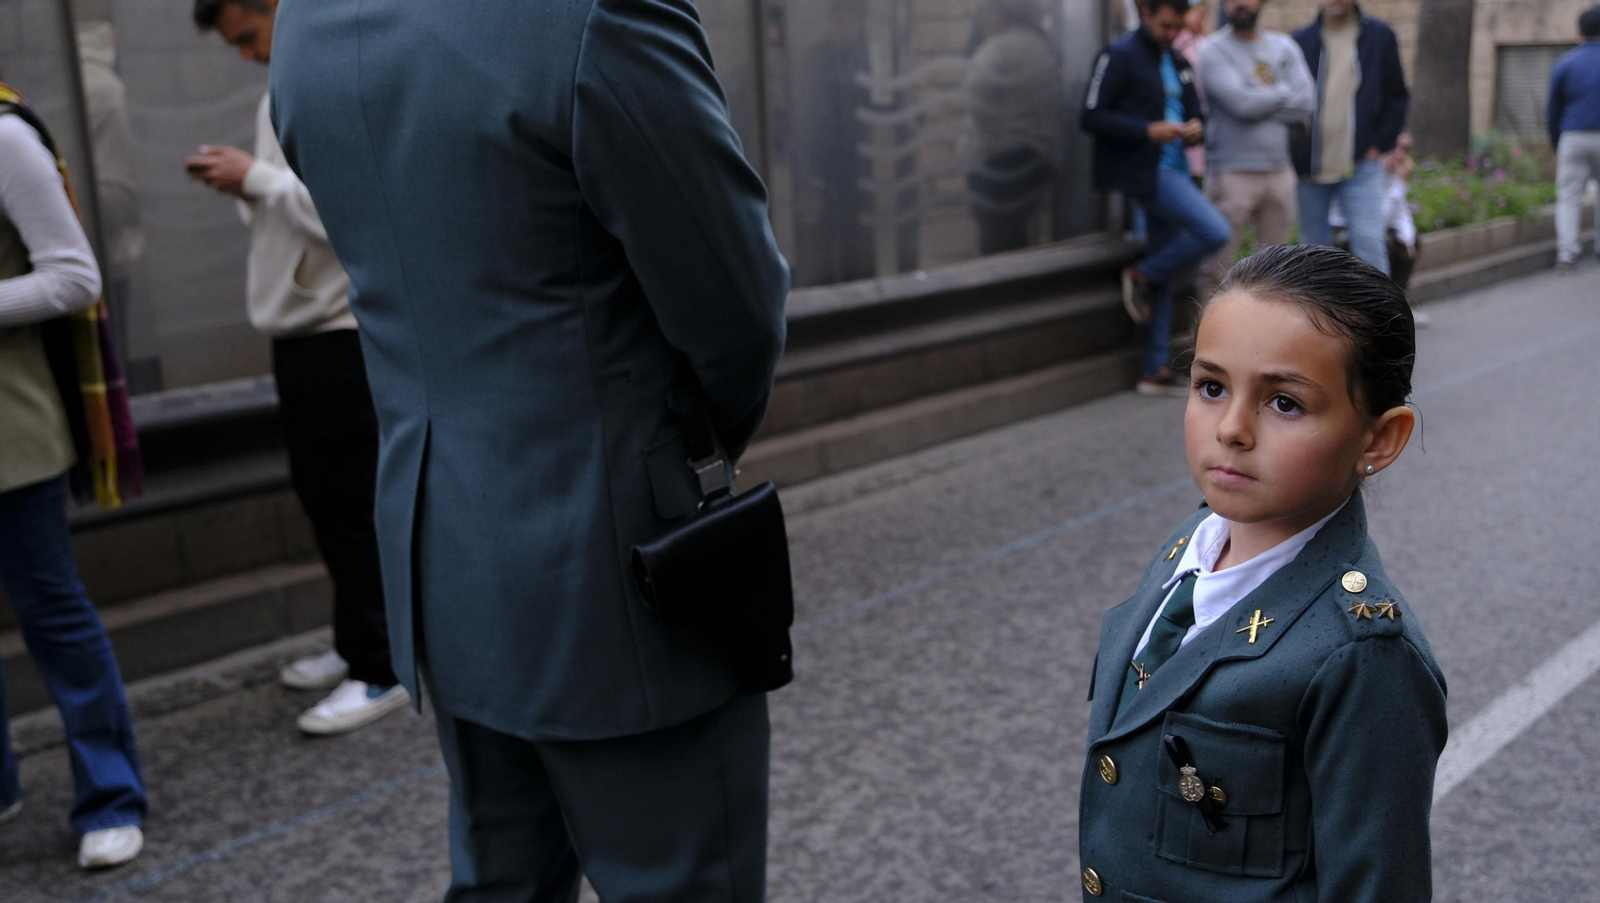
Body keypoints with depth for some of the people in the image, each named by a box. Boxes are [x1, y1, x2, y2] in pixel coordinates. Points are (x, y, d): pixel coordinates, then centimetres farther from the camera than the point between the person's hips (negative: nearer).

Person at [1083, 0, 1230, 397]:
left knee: (1165, 278, 8)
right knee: (1214, 231, -23)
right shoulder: (1120, 56, -5)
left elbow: (1194, 114, 24)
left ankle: (1154, 371, 14)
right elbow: (1092, 117, -11)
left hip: (1173, 172, 8)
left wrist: (1196, 130, -1)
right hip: (1144, 171, -8)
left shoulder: (1178, 64, 18)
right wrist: (1147, 131, -21)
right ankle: (1141, 277, 0)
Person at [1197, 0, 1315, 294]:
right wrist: (1283, 92, -2)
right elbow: (1241, 102, -16)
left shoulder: (1284, 47, 10)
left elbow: (1307, 103, -1)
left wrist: (1260, 105, -10)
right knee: (1219, 268, -4)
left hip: (1279, 170, 5)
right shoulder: (1215, 50, -4)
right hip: (1232, 172, -5)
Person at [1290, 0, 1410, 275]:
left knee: (1369, 242, -9)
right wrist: (1294, 153, -1)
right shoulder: (1301, 41, 3)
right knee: (1313, 246, 9)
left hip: (1362, 166, -1)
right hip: (1309, 168, 1)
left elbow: (1397, 97, 11)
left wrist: (1381, 144, 0)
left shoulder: (1380, 37, 4)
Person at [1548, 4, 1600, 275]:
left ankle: (1566, 253, -11)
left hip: (1574, 139, 0)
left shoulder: (1563, 65, 1)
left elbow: (1553, 110, 6)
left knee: (1569, 197, 2)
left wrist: (1555, 143, 18)